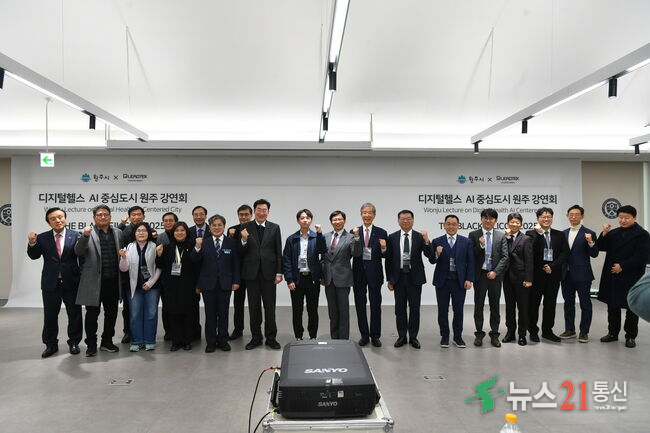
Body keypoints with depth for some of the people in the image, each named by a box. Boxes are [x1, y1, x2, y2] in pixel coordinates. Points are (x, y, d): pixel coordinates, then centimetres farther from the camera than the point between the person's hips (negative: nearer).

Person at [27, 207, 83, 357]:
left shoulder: (75, 236, -5)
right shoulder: (42, 238, 2)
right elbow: (34, 256, -3)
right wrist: (32, 243, -19)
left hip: (71, 283, -2)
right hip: (50, 283, 2)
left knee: (74, 314, 9)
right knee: (50, 315, 11)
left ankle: (74, 342, 24)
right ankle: (51, 344, 27)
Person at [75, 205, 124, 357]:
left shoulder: (118, 233, 8)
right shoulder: (88, 233, -4)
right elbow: (78, 252, -15)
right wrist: (85, 236, -31)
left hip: (113, 281, 4)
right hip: (93, 281, -4)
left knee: (111, 313, 13)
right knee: (92, 314, 6)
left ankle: (107, 342, 27)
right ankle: (91, 344, 19)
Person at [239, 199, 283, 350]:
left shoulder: (274, 228, 2)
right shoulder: (246, 228, 1)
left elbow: (278, 252, 1)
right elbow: (242, 253, -1)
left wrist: (279, 273, -4)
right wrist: (244, 240, -20)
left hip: (268, 272, 0)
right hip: (252, 273, 1)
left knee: (270, 307, 6)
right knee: (254, 307, 10)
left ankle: (271, 338, 18)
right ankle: (256, 337, 21)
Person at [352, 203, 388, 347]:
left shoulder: (381, 233, 1)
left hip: (374, 273, -1)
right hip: (359, 273, 1)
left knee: (376, 305, 6)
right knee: (360, 305, 9)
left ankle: (375, 336, 19)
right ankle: (364, 335, 23)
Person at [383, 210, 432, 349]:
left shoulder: (420, 237, -3)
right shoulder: (392, 237, 1)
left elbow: (429, 255, -11)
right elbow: (388, 259, 4)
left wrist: (427, 241, -28)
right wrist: (389, 279, 2)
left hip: (414, 277, -1)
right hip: (398, 277, 1)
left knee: (414, 308, 6)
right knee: (400, 308, 9)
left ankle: (413, 337, 19)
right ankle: (401, 336, 21)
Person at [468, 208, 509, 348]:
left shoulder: (501, 236, 4)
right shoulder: (473, 235, 1)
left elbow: (505, 257, 0)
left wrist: (495, 272, -10)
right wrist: (480, 246, -18)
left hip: (495, 275, 1)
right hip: (480, 274, -1)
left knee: (495, 306, 8)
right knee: (478, 305, 6)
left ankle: (494, 334, 18)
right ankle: (479, 334, 17)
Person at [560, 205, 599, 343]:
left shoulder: (589, 234, -5)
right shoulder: (564, 233, 10)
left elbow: (594, 254, -10)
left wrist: (590, 242, -26)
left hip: (582, 275, -5)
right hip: (566, 274, 5)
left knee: (585, 304, 4)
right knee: (568, 303, 12)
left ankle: (584, 332, 14)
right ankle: (570, 330, 23)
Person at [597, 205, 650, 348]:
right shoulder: (614, 233, 10)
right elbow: (601, 247, 6)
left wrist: (622, 266, -17)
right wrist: (605, 234, -9)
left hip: (631, 278, -5)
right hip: (612, 277, 5)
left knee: (631, 308, 6)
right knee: (612, 305, 13)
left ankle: (630, 336, 18)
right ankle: (613, 333, 25)